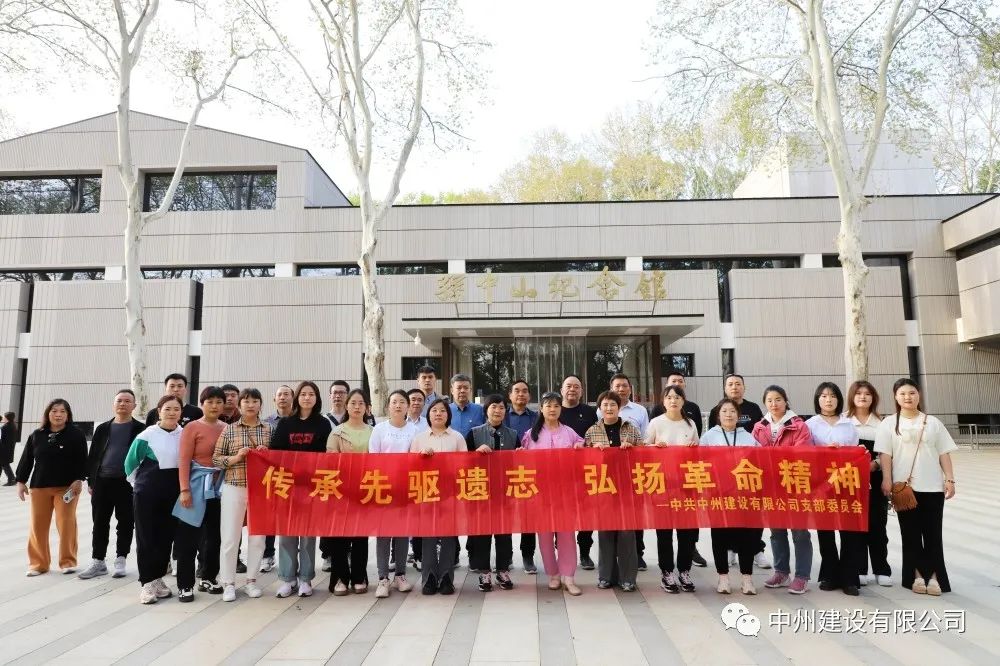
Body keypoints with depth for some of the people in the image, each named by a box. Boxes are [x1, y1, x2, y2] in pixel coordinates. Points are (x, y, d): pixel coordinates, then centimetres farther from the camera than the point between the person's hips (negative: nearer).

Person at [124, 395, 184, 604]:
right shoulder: (147, 435, -6)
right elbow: (130, 463, 5)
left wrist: (183, 487, 8)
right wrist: (139, 483, 11)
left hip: (173, 492, 3)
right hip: (147, 492, -3)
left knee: (166, 535, 9)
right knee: (146, 537, 0)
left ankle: (158, 578, 22)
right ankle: (147, 583, 8)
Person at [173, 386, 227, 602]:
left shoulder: (227, 428, 6)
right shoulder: (192, 427, -6)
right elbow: (183, 461, -11)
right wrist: (185, 489, -18)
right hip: (197, 488, -4)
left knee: (214, 534, 13)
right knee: (189, 536, 2)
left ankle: (208, 578, 27)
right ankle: (185, 585, 10)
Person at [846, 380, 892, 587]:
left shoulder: (881, 421, 5)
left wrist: (875, 464, -13)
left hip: (875, 477, 1)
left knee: (877, 523, 5)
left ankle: (882, 570, 16)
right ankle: (859, 570, 13)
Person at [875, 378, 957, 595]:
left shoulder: (933, 422, 6)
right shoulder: (889, 423, 1)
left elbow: (944, 454, 7)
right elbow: (885, 454, -3)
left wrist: (950, 480, 0)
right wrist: (887, 480, -11)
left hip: (932, 486, 1)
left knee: (933, 532, 3)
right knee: (910, 532, 5)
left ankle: (934, 575, 11)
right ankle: (918, 575, 14)